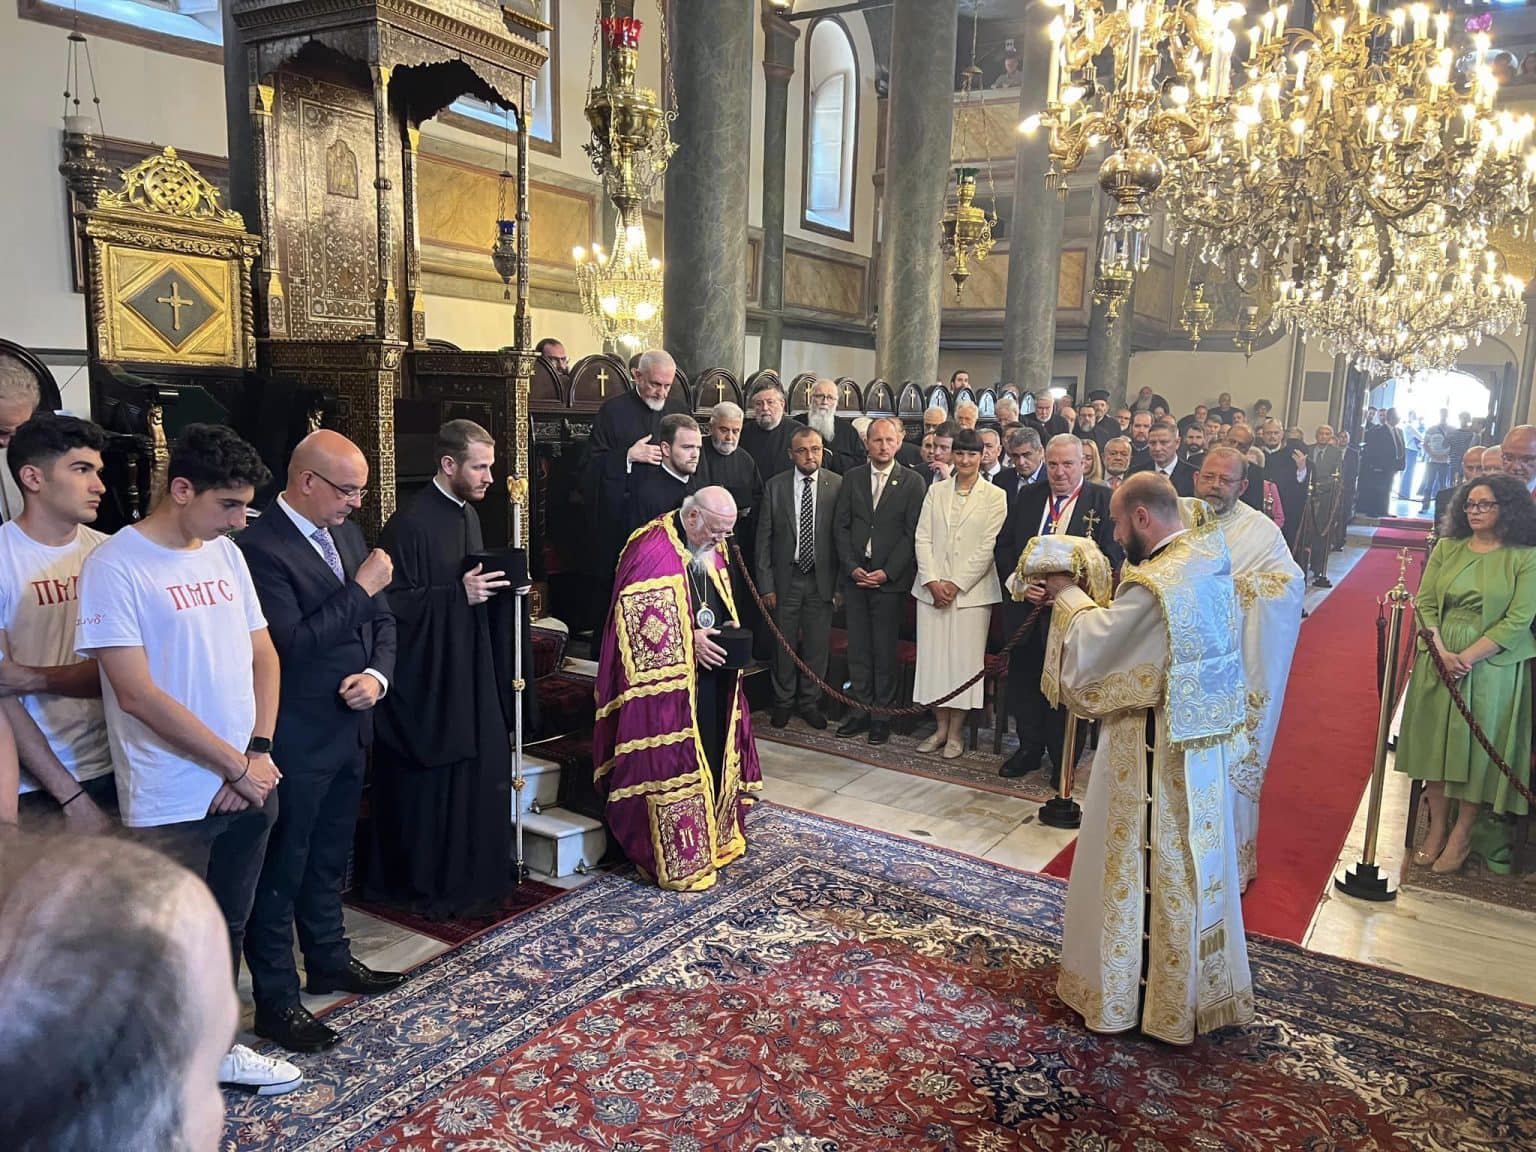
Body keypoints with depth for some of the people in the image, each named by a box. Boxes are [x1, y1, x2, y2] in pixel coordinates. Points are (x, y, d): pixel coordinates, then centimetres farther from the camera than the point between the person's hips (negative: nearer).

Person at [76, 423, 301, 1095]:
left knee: (228, 927, 19)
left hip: (249, 785, 6)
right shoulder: (115, 566, -14)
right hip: (171, 804, -6)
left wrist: (259, 751, -3)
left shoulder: (224, 553, 6)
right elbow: (137, 693, -19)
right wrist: (236, 763, -15)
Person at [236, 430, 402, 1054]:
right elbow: (292, 643, -26)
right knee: (280, 873, 7)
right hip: (296, 740, -8)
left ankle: (329, 960, 40)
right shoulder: (260, 547, -19)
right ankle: (275, 1000, 21)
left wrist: (377, 674, -7)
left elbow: (382, 619, 11)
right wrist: (361, 588, -22)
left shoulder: (346, 533, 6)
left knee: (329, 859, 23)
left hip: (350, 728, 8)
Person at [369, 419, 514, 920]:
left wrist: (490, 585, 3)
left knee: (479, 772, 12)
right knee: (427, 783, 3)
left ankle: (472, 875, 27)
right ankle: (425, 885, 19)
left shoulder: (468, 513, 10)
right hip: (426, 677, -8)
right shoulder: (410, 523, -17)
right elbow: (392, 602, -19)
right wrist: (459, 594, -22)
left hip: (470, 671, 8)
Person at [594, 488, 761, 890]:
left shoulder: (710, 550, 11)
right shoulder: (652, 551, -17)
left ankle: (714, 837, 33)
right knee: (673, 764, -1)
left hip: (713, 678, 9)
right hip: (669, 683, -9)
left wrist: (726, 630, 2)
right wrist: (690, 640, -21)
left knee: (714, 756, 16)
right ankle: (680, 861, 10)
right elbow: (636, 618, -20)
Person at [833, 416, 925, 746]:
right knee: (858, 647, 7)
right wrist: (852, 567, -5)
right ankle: (861, 709, 16)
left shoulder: (913, 482, 0)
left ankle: (883, 713, 11)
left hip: (890, 578, -3)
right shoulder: (852, 478, 9)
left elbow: (912, 533, -5)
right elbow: (840, 525, 7)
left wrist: (887, 572, -12)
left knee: (885, 650, 1)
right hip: (855, 575, 3)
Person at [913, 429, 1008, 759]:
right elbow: (923, 538, 5)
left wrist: (956, 584, -11)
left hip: (971, 591, -3)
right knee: (933, 656, 4)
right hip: (932, 588, 3)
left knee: (964, 659, -1)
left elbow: (987, 548, -6)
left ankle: (956, 732, 10)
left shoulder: (995, 496, 0)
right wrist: (933, 581, -7)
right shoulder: (936, 491, 10)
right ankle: (941, 727, 17)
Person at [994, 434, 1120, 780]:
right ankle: (1029, 749, 32)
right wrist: (1017, 583, -8)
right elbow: (1003, 547, 10)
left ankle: (1064, 761, 21)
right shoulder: (1027, 498, 9)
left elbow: (1110, 557, -10)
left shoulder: (1104, 501, -5)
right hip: (1025, 607, 4)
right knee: (1024, 683, 14)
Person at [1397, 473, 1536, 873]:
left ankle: (1461, 837, 15)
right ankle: (1437, 828, 19)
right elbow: (1425, 603, 4)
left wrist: (1468, 656, -16)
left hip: (1493, 666, -3)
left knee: (1478, 747, 3)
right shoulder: (1447, 547, 6)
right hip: (1438, 659, 3)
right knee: (1436, 740, 6)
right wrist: (1442, 652, -11)